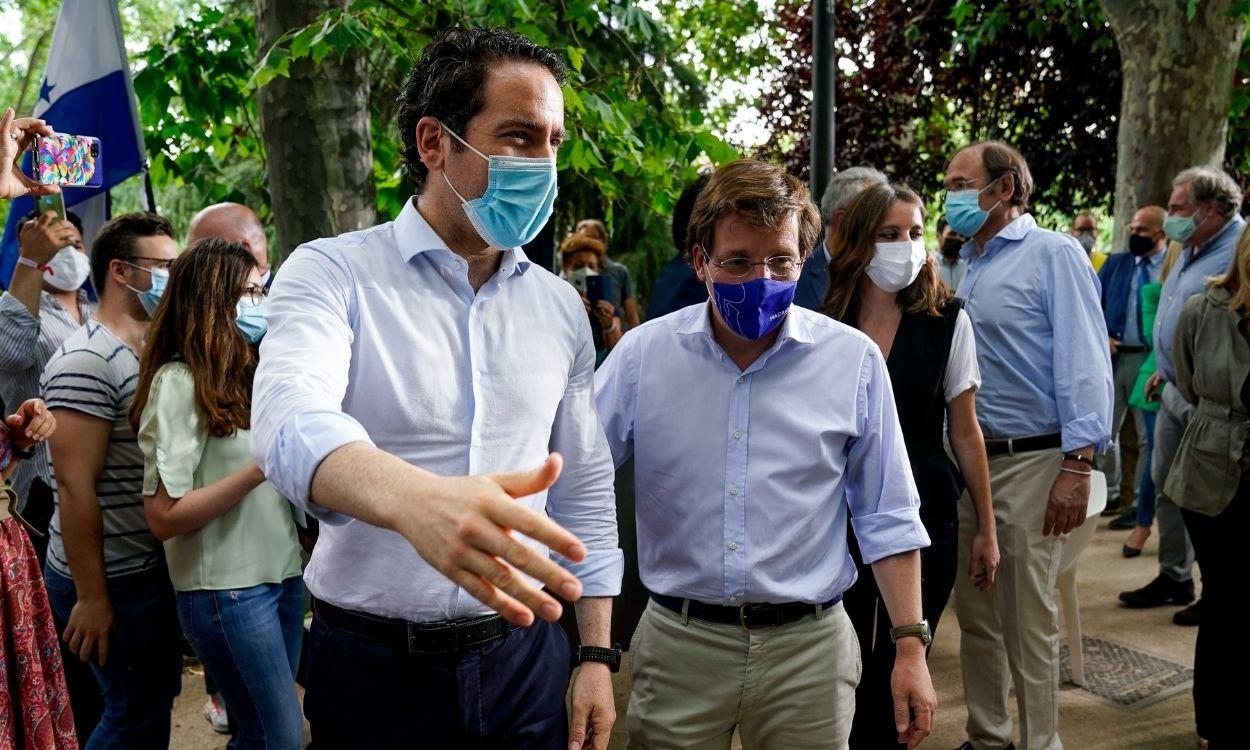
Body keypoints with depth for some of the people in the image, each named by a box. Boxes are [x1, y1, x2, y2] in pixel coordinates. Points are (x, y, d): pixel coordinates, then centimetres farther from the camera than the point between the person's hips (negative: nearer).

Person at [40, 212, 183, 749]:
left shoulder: (150, 351, 10)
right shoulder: (86, 361, -19)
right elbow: (75, 485, -21)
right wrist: (91, 597, -19)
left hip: (153, 565, 9)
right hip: (113, 582, -9)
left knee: (156, 700, 18)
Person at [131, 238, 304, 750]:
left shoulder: (244, 373, 12)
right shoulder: (179, 382, -12)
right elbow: (163, 518, -18)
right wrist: (262, 466, -22)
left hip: (281, 572, 7)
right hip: (226, 589, -7)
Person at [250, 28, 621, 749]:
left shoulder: (560, 306, 4)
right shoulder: (332, 274, -10)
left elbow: (586, 491, 10)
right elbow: (291, 419, -30)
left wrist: (597, 656, 6)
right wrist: (415, 499, -51)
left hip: (523, 655, 4)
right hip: (374, 663, -3)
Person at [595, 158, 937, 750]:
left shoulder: (854, 361, -3)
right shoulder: (642, 354, -4)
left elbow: (886, 518, 3)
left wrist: (911, 647, 1)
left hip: (808, 649, 0)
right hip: (678, 642, 0)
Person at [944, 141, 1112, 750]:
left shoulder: (1054, 255, -6)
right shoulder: (968, 265, 15)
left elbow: (1085, 361, -13)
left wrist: (1078, 464, -19)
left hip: (1029, 461, -7)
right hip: (967, 459, 7)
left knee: (1028, 618, 0)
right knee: (975, 612, 13)